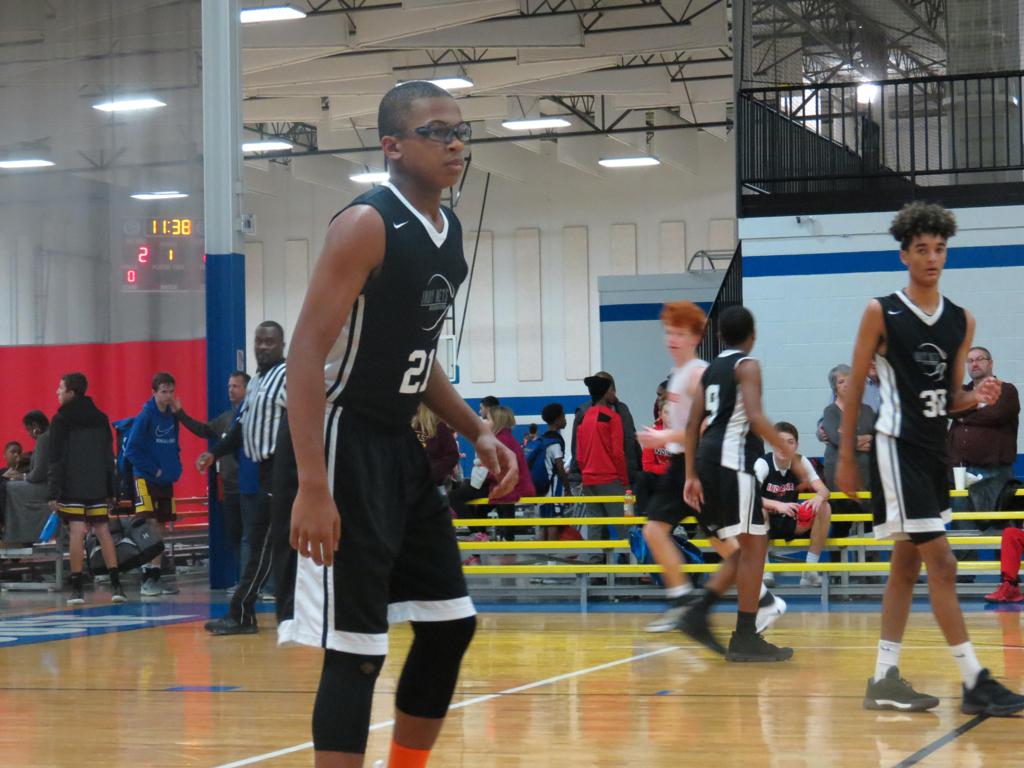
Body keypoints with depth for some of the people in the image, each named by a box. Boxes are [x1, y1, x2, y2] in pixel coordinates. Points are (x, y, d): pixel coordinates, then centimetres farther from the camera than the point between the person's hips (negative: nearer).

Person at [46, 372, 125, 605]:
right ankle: (116, 585, 0)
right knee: (103, 531, 6)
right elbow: (109, 457, 13)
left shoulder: (61, 419, -6)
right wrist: (111, 490, 17)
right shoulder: (100, 418, 11)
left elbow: (57, 460, -9)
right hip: (98, 487, 5)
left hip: (72, 487, -5)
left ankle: (77, 589, -6)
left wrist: (53, 493, -8)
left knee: (76, 533, -6)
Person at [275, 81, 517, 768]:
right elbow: (307, 353, -22)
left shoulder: (449, 231, 10)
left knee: (451, 624, 12)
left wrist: (477, 433, 11)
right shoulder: (366, 225, -17)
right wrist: (312, 487, -29)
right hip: (342, 446, -9)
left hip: (400, 446, 9)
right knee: (356, 650, -9)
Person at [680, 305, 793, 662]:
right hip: (734, 460, -8)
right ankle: (745, 639, -6)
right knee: (753, 546, -4)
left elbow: (692, 425, 14)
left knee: (746, 548, 15)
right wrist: (788, 452, -11)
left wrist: (691, 476, 14)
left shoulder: (710, 370, 19)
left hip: (708, 460, 8)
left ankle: (698, 613, 6)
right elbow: (755, 417, -18)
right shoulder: (747, 365, -3)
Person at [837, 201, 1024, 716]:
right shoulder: (881, 313, -6)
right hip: (897, 445, -7)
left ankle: (884, 680, 16)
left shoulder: (961, 322, 10)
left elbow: (948, 397, 15)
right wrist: (846, 456, -3)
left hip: (933, 447, 7)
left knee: (907, 564, 10)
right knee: (940, 561, -11)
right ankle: (975, 683, -11)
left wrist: (976, 398, -7)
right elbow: (855, 387, -2)